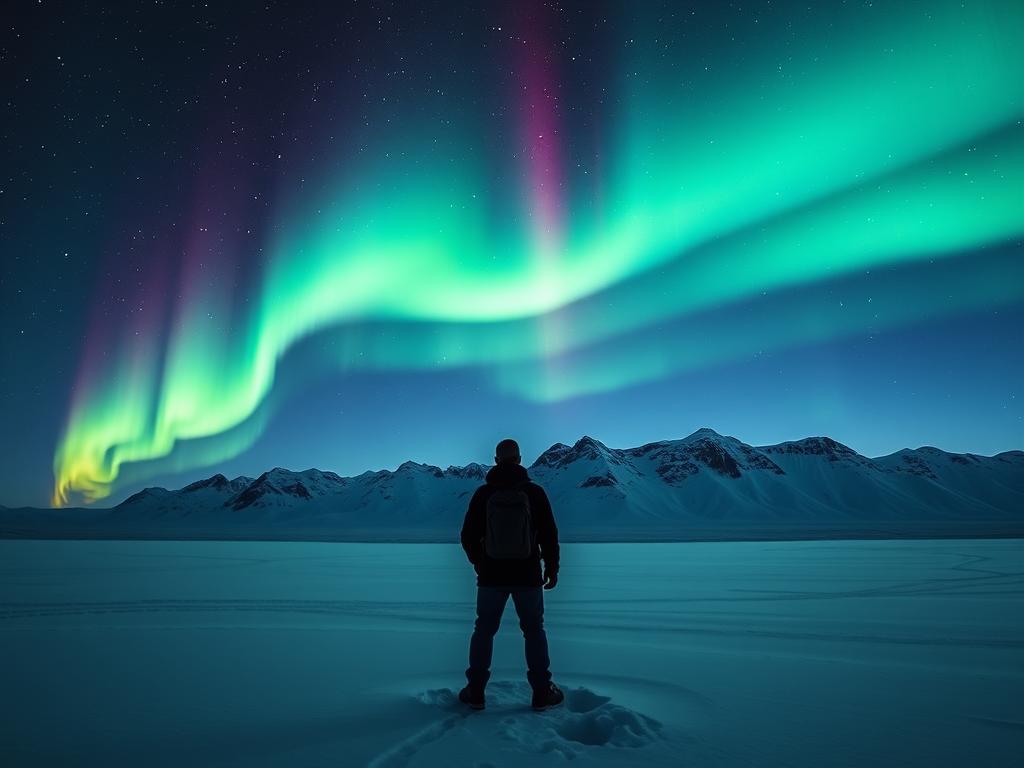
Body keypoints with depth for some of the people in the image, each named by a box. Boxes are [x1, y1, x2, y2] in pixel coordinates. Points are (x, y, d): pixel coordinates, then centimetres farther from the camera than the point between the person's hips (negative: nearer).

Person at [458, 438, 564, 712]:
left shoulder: (483, 493, -5)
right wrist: (552, 567, 9)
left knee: (484, 630, 14)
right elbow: (549, 534, -4)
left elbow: (468, 536, 1)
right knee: (534, 631, 13)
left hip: (491, 576, 1)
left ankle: (475, 691, 19)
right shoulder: (534, 492, -7)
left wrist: (479, 562, 18)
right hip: (528, 576, 0)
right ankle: (542, 693, 18)